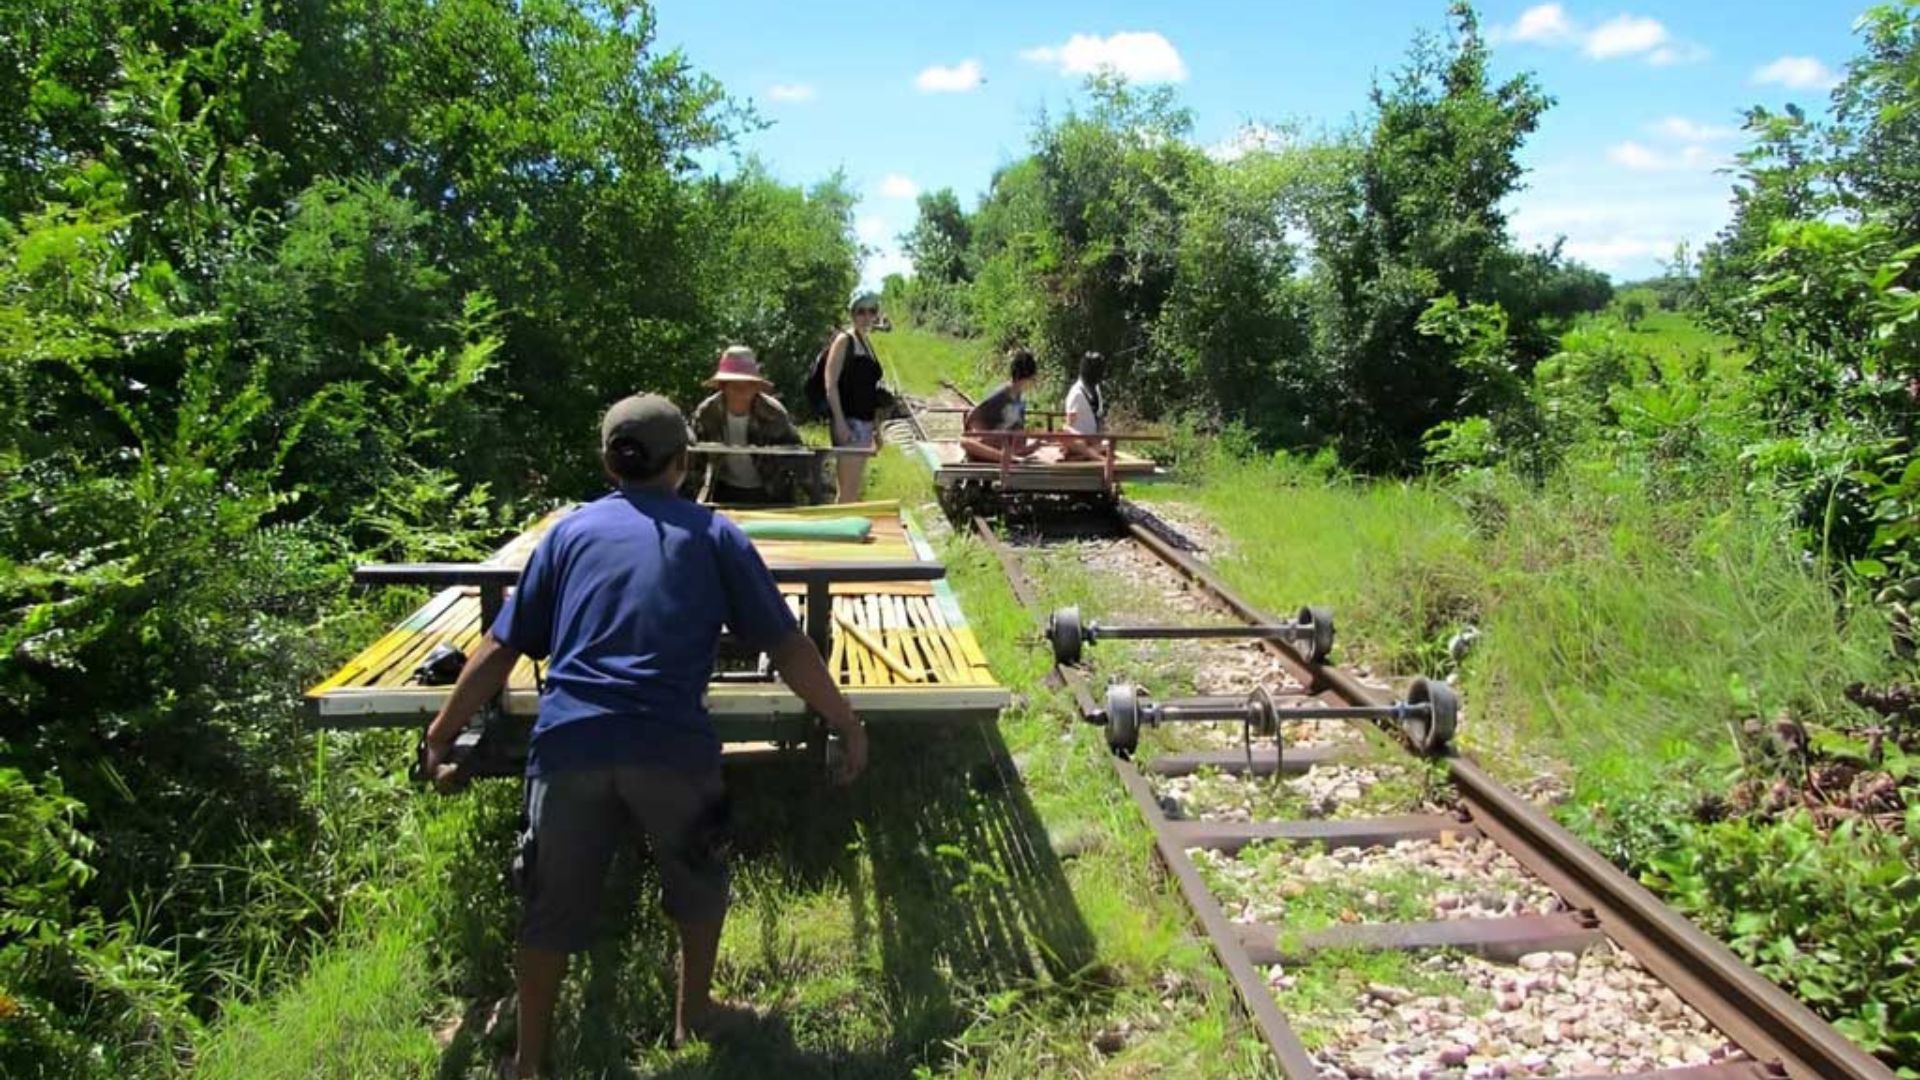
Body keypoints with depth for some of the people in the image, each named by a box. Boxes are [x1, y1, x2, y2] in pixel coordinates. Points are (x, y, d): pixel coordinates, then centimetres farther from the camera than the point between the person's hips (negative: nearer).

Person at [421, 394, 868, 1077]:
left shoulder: (572, 529, 16)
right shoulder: (713, 533, 12)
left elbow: (501, 647, 14)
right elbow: (786, 646, 8)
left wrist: (443, 732, 23)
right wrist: (847, 725, 16)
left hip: (568, 742, 1)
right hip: (670, 746, -1)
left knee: (550, 911, 17)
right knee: (699, 883, 26)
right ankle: (694, 1012, 42)